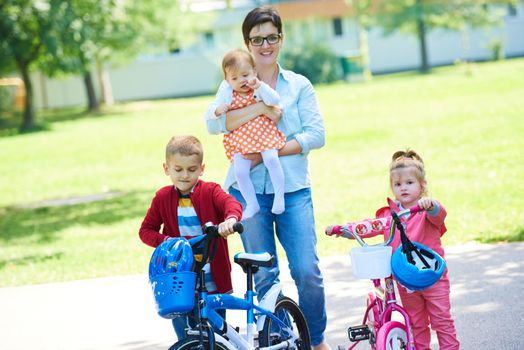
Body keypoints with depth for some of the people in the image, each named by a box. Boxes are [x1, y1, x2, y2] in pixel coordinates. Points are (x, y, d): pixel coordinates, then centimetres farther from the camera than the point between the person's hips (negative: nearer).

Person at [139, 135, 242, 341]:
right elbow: (146, 231, 10)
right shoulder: (162, 198, 4)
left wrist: (230, 219, -46)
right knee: (185, 337, 7)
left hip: (213, 280, -1)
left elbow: (231, 203, -23)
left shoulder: (210, 192, -3)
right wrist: (166, 241, -11)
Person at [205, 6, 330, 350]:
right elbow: (214, 122, -9)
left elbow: (315, 134, -2)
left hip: (293, 189, 0)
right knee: (263, 276, 2)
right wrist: (261, 108, -17)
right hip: (249, 189, 0)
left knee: (307, 271, -7)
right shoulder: (236, 84, 8)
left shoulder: (299, 85, 9)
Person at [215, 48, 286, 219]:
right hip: (240, 142, 3)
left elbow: (275, 101, -18)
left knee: (271, 159, -27)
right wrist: (218, 111, -12)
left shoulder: (259, 90, 0)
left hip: (264, 135, -3)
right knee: (240, 171, -13)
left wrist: (260, 86, -25)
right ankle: (252, 204, 1)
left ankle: (279, 195, -16)